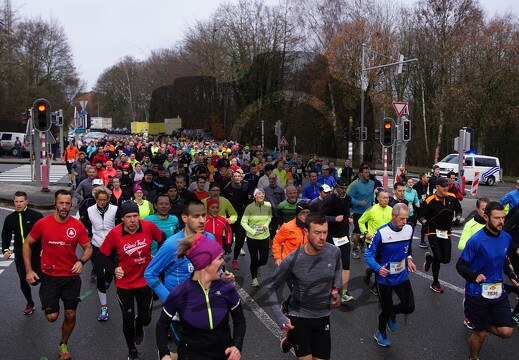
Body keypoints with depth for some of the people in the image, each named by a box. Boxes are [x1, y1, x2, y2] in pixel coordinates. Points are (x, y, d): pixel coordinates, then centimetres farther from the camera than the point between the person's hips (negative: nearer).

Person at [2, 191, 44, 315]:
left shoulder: (36, 215, -11)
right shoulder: (10, 218, 2)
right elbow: (6, 235, 15)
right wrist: (6, 249, 2)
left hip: (36, 254, -3)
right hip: (20, 256, 4)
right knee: (23, 281, 7)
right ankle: (30, 303, 30)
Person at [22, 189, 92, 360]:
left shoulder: (77, 225, -9)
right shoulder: (42, 223, -11)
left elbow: (88, 248, 0)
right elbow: (27, 244, 2)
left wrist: (81, 261, -21)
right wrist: (28, 270, -3)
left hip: (71, 277, 1)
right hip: (49, 277, -1)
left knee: (70, 315, 6)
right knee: (52, 316, -3)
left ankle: (63, 345, 33)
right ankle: (51, 305, 35)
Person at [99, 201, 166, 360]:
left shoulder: (149, 226, -18)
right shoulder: (114, 233, -21)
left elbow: (163, 239, 2)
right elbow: (103, 254, -6)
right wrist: (114, 269, -20)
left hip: (145, 280, 1)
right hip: (124, 283, -1)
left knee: (145, 318, 7)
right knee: (128, 319, 11)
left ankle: (139, 326, 47)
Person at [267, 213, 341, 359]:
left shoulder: (334, 252, -14)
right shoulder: (292, 260, -23)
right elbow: (271, 288, -10)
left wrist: (336, 288, -6)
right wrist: (280, 317, -19)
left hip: (323, 316, 3)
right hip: (299, 316, -3)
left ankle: (293, 338, 43)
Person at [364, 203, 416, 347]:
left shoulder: (409, 229, -8)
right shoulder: (381, 233, -24)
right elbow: (369, 254, -18)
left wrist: (409, 259, -5)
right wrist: (378, 268, -34)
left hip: (402, 277, 4)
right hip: (385, 279, -4)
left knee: (409, 307, -5)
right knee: (386, 310, 9)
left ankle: (392, 312, 31)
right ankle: (381, 333, 42)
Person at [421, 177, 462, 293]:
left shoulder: (452, 197, 0)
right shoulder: (430, 200, -13)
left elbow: (458, 209, 19)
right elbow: (422, 215, -6)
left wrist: (458, 218, 4)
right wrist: (425, 222, -26)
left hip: (446, 232, 4)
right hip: (433, 232, -4)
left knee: (446, 259, 1)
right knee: (438, 257, -8)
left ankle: (429, 258, 35)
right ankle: (435, 283, 12)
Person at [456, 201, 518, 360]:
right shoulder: (476, 240, -21)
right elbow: (460, 265, -15)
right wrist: (474, 276, -32)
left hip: (498, 291, 5)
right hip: (477, 292, -5)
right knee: (480, 334, 9)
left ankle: (483, 324, 28)